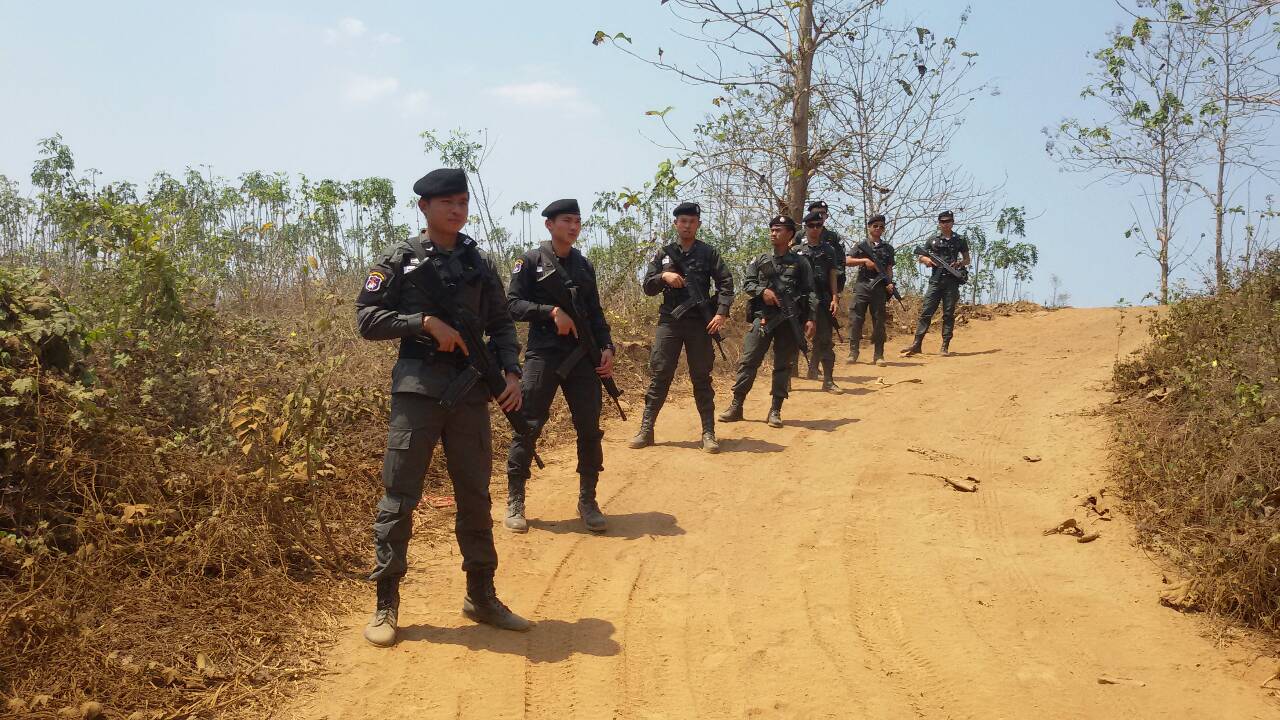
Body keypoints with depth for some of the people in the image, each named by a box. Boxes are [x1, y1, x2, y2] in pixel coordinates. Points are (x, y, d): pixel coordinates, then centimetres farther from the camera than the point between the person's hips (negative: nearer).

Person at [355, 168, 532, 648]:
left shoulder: (480, 265, 12)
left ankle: (481, 597, 22)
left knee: (475, 496, 10)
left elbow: (500, 325, 14)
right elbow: (366, 318, -3)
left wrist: (512, 373, -3)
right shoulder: (400, 260, 1)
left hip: (470, 391, 4)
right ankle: (386, 604, 8)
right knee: (399, 497, -2)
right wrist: (425, 322, -15)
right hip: (417, 388, -4)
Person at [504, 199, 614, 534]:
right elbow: (513, 304, -6)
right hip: (542, 355, -4)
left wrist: (607, 347, 3)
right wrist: (551, 311, -18)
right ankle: (515, 503, 9)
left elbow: (595, 313, 17)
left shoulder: (584, 265, 15)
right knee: (527, 427, -3)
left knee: (590, 429, 2)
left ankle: (587, 501, 15)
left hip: (582, 356, 4)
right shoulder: (531, 261, 1)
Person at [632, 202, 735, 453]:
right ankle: (646, 430, 5)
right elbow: (648, 287, 7)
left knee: (701, 378, 4)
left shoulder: (709, 253, 3)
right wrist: (663, 276, -13)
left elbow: (725, 284, -1)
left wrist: (721, 313, -13)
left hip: (699, 322, -1)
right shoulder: (663, 254, 8)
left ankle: (708, 433, 8)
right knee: (660, 375, 0)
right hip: (669, 321, 1)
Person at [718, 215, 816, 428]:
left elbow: (809, 293, 4)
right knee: (748, 361, -4)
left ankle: (775, 411, 9)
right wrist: (762, 290, -10)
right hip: (763, 317, 1)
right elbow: (746, 284, 9)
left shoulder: (801, 263, 8)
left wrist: (810, 319, -6)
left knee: (783, 366, 3)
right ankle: (736, 406, 1)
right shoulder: (760, 261, 13)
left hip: (790, 320, -1)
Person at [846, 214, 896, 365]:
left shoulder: (888, 248, 16)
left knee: (879, 321, 1)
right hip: (862, 285, -1)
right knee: (856, 319, -6)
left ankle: (878, 355, 4)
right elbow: (847, 261, 1)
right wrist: (865, 260, -10)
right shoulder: (861, 246, 11)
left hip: (879, 287, 1)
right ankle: (853, 353, -1)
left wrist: (890, 283, -5)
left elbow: (889, 269, 11)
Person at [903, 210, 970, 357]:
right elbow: (921, 257, 17)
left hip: (952, 282, 0)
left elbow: (967, 259, 15)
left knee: (948, 314, 1)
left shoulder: (960, 240, 9)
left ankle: (945, 346, 4)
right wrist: (926, 260, -5)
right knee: (926, 312, -4)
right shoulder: (932, 240, 10)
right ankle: (916, 344, -5)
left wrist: (960, 263, -6)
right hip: (935, 280, 1)